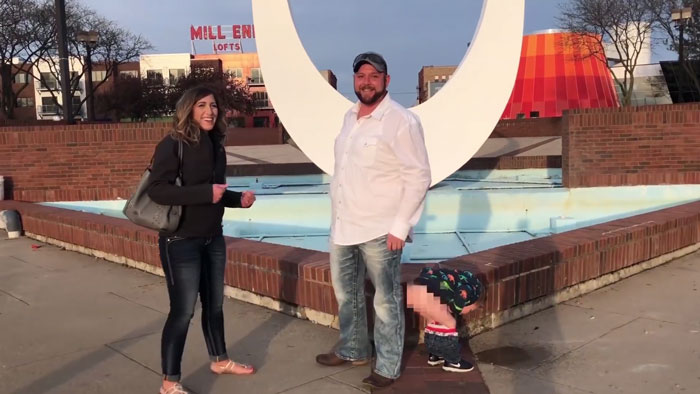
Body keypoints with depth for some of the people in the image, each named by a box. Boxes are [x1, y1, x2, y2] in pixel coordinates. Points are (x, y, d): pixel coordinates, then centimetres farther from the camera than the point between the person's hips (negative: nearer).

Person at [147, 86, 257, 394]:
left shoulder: (215, 146, 7)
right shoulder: (172, 145, -14)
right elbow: (156, 189, -24)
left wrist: (238, 199, -1)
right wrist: (205, 193, -27)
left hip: (213, 238, 7)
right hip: (180, 241, -7)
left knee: (214, 303, 19)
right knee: (182, 311, -2)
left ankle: (219, 360, 38)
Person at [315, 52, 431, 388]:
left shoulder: (401, 121, -13)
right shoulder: (350, 116, 10)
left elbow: (419, 178, -15)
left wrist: (400, 226, -17)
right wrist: (338, 217, 15)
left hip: (380, 229, -7)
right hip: (343, 226, 8)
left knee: (386, 301, 6)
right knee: (346, 293, 21)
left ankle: (388, 367, 22)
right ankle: (352, 350, 40)